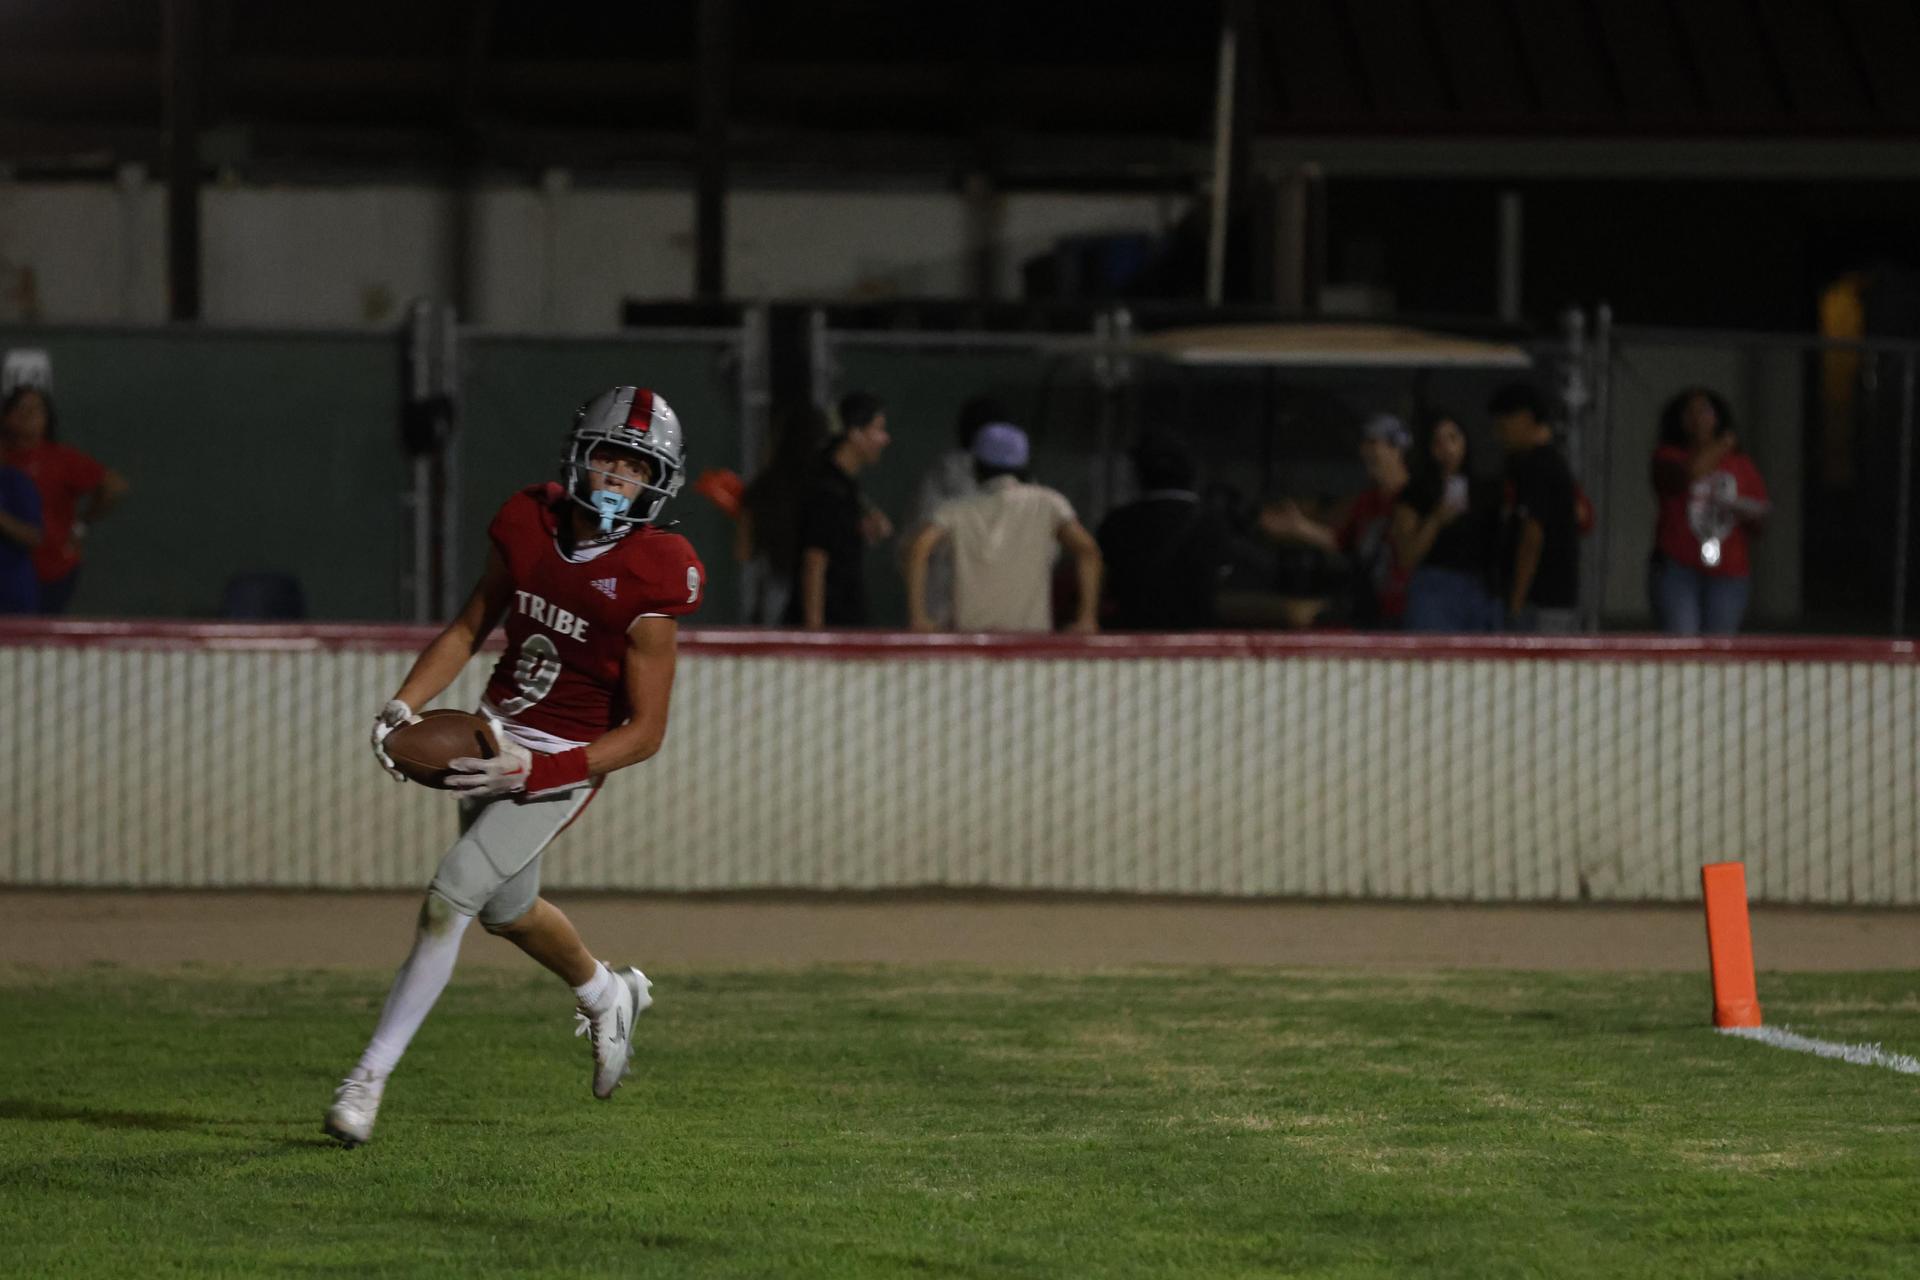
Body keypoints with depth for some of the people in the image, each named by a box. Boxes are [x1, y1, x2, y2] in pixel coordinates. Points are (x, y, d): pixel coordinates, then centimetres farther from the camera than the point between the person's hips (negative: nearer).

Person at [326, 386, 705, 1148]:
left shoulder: (648, 578, -22)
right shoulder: (532, 526, -7)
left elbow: (644, 734, -20)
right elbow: (469, 629, 7)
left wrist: (533, 770, -28)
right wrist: (404, 705, -9)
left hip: (566, 760, -7)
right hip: (497, 735, 7)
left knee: (451, 896, -18)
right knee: (507, 909, 23)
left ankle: (371, 1076, -12)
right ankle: (606, 997, 53)